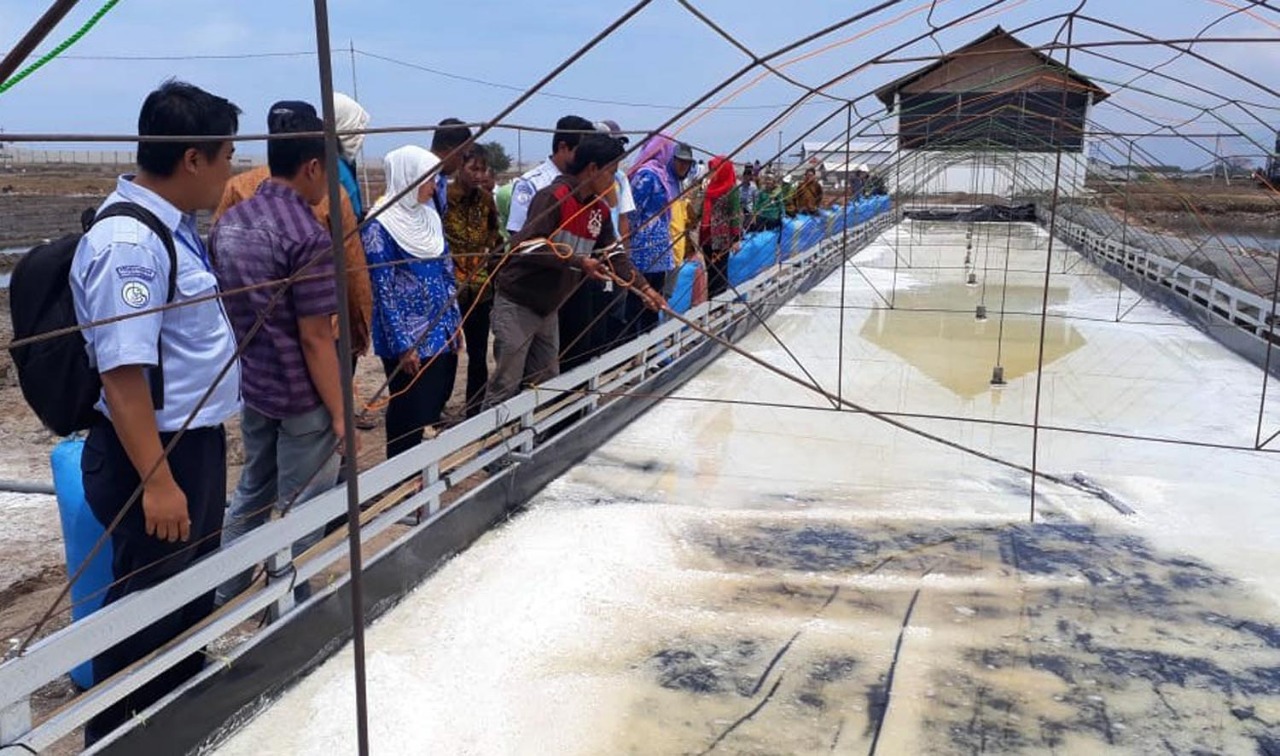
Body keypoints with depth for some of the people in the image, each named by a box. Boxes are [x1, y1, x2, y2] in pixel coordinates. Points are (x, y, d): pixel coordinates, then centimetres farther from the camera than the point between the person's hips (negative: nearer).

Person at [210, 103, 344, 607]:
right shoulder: (307, 236, -20)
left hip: (251, 386, 7)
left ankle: (223, 594, 33)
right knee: (300, 506, 8)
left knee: (252, 490, 23)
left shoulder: (228, 223, 3)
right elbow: (314, 339, -20)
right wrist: (339, 411, -12)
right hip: (300, 397, -7)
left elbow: (221, 308, 10)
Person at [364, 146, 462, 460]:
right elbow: (383, 290, -15)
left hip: (441, 333, 7)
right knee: (410, 414, 2)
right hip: (409, 338, -7)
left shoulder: (429, 217, 8)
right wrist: (402, 345, -16)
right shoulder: (381, 225, -14)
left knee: (434, 407, 14)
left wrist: (454, 322, 13)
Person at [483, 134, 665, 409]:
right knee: (507, 385, -6)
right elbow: (528, 246, -27)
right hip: (517, 304, -8)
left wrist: (643, 288, 1)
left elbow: (614, 254, 11)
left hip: (548, 308, 8)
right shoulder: (553, 197, -20)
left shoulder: (600, 210, 5)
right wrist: (579, 261, -27)